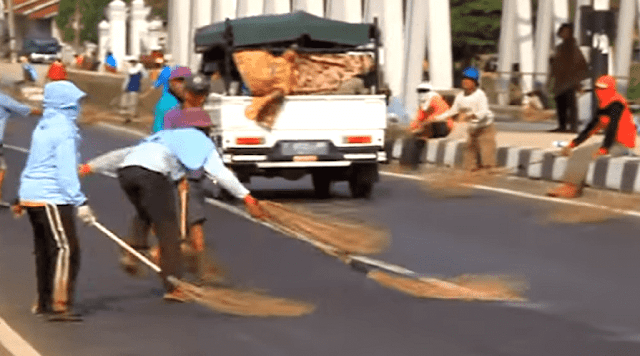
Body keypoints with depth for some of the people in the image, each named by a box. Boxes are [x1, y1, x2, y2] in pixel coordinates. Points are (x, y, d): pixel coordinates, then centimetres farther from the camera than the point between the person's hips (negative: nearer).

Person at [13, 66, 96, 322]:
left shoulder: (43, 127, 15)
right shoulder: (64, 130, -15)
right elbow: (66, 171, -21)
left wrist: (20, 199, 31)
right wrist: (80, 202, -23)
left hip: (32, 194, 10)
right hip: (51, 198, -10)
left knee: (45, 250, 17)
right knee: (65, 249, -12)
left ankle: (44, 302, 25)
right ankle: (60, 306, -18)